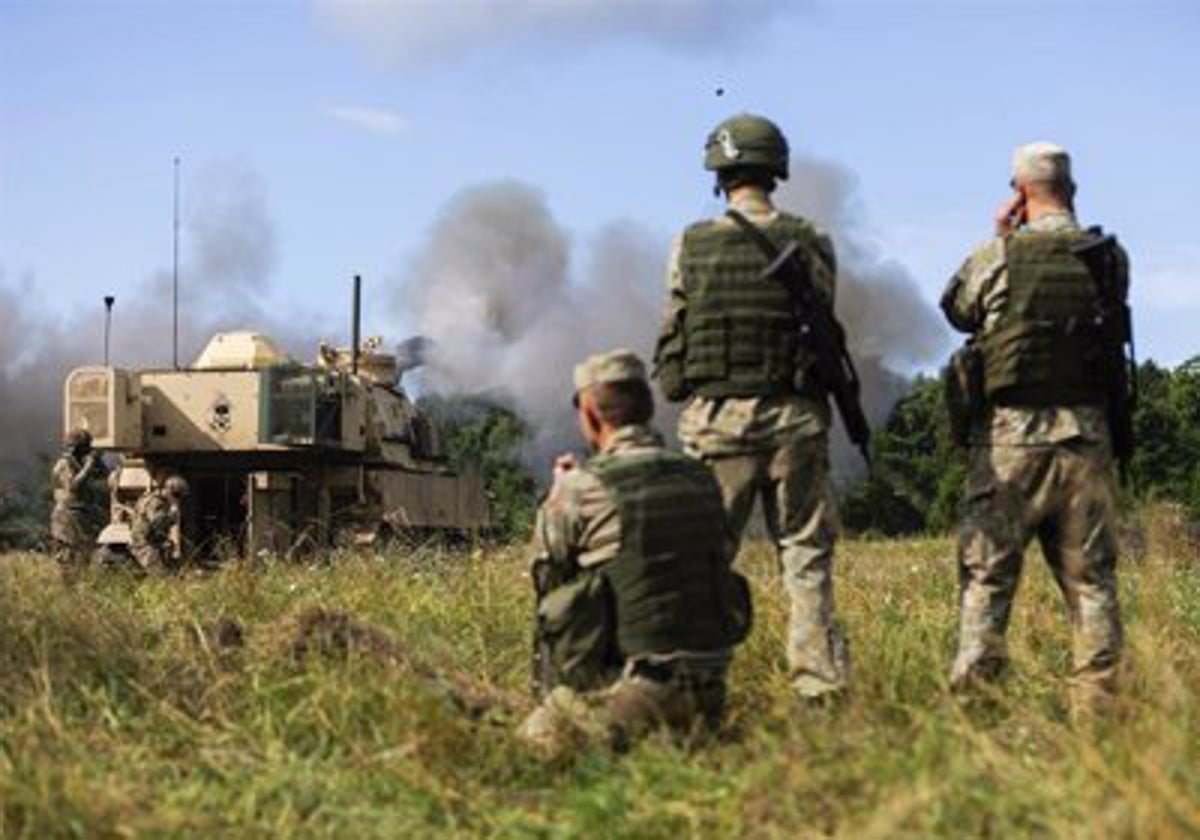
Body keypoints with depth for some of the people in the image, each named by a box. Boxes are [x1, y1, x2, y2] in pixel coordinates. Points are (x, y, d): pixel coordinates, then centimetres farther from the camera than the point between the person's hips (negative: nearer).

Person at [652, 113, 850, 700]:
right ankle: (821, 684, 3)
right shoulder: (810, 245, -1)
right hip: (793, 417, 0)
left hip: (715, 419, 0)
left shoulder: (691, 246, -2)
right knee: (807, 559, 6)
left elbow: (671, 338, 4)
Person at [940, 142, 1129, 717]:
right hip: (1085, 435, 2)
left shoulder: (997, 256, -6)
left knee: (987, 573, 2)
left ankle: (972, 693, -1)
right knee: (1091, 577, 9)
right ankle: (1096, 702, 9)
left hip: (1010, 436, -2)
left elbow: (957, 310, 10)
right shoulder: (1110, 258, 2)